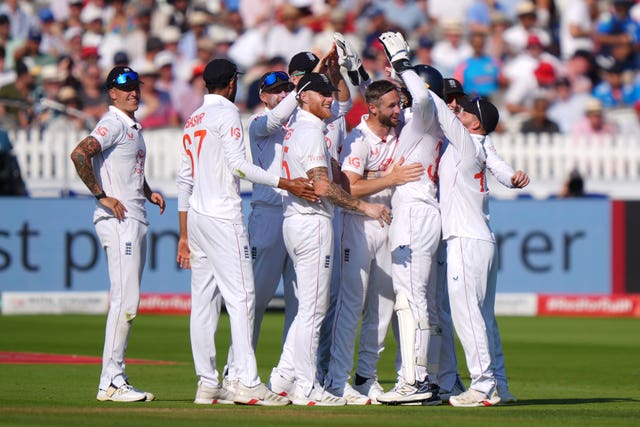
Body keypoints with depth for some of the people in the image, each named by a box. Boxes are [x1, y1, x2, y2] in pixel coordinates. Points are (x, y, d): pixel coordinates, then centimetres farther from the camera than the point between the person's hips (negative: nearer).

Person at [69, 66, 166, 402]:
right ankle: (110, 383, -14)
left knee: (126, 301, 10)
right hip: (118, 220, -10)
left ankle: (116, 379, 14)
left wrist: (148, 192, 16)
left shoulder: (132, 127, 20)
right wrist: (102, 196, -21)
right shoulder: (113, 123, -10)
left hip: (135, 220, 10)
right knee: (126, 299, -14)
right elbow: (79, 154, -24)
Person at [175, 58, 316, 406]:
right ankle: (246, 381, -18)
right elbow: (238, 165, -17)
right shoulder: (227, 113, -6)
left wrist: (185, 235, 20)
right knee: (240, 297, -11)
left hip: (196, 217, 9)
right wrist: (286, 184, -15)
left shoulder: (193, 120, 18)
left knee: (204, 301, 7)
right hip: (223, 218, -9)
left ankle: (207, 384, 7)